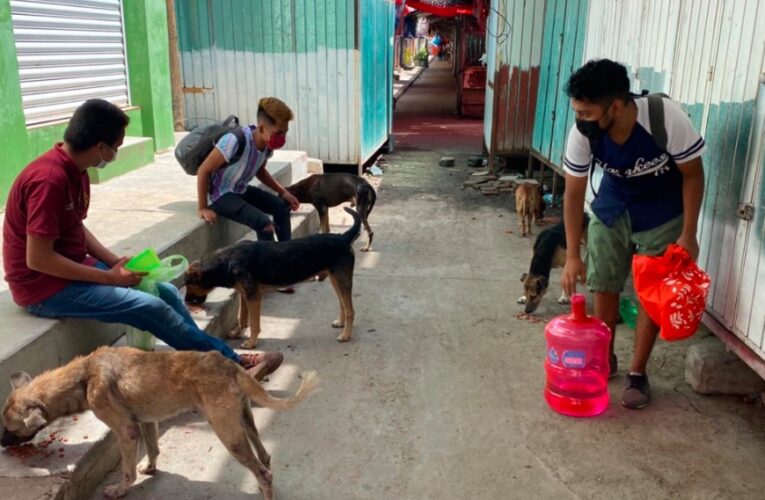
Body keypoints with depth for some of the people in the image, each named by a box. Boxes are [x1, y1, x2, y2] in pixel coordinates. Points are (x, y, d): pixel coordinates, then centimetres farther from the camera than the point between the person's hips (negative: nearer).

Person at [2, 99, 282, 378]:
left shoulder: (74, 171, 4)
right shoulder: (50, 179, -26)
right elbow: (38, 258, -26)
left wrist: (116, 263, -2)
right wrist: (109, 277, -19)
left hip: (73, 268, 9)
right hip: (45, 287, -9)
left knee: (166, 292, 1)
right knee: (152, 308, -17)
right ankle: (231, 363, -2)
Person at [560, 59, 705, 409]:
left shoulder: (667, 118, -34)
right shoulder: (582, 133, -26)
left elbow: (692, 175, -17)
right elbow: (574, 193, -15)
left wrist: (688, 234, -17)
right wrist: (572, 255, -15)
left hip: (662, 215, -2)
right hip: (611, 210, 3)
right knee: (604, 287, 7)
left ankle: (637, 373, 16)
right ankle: (604, 358, 28)